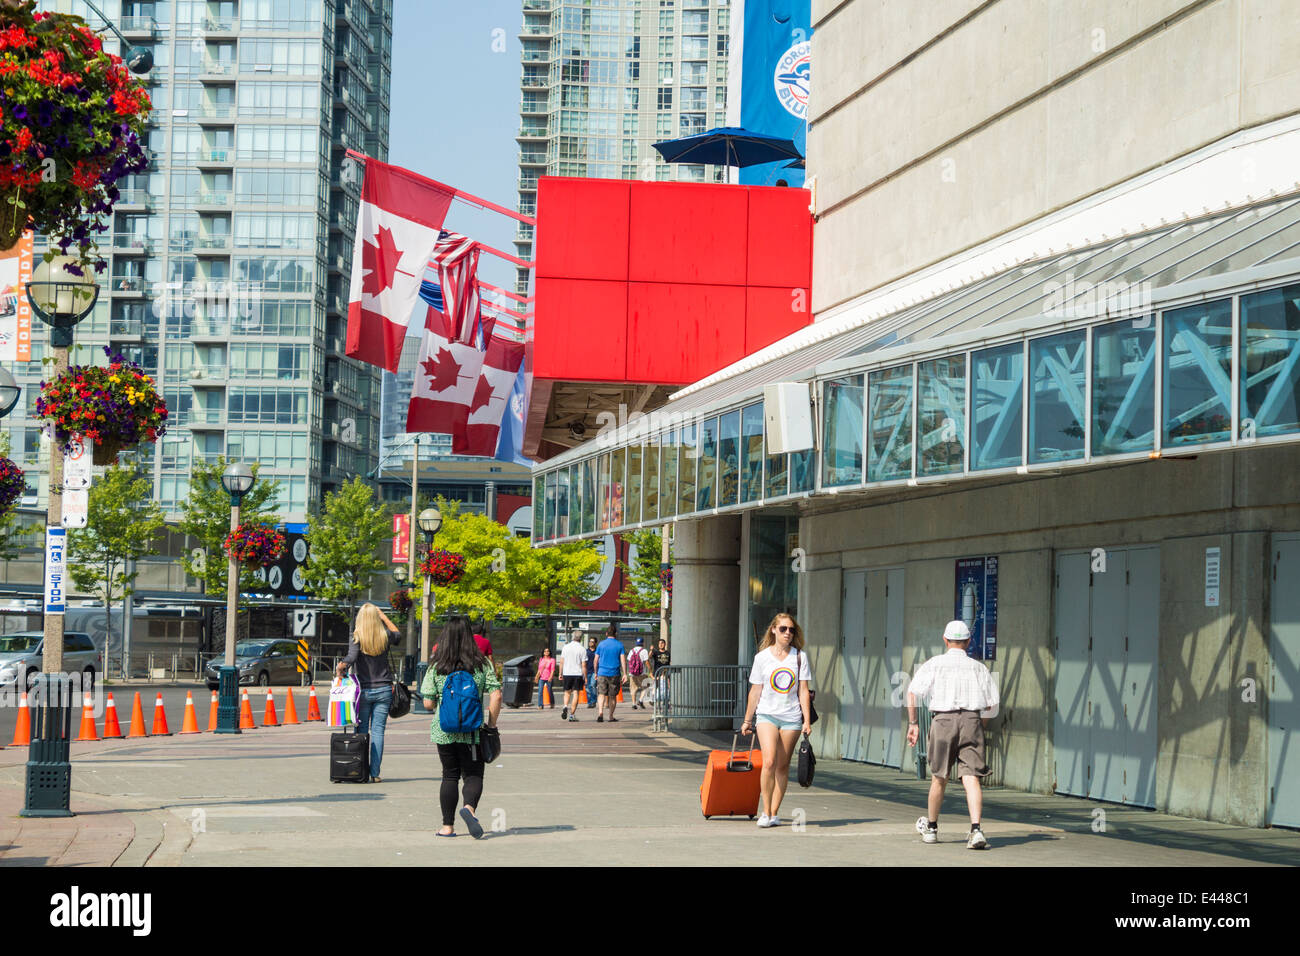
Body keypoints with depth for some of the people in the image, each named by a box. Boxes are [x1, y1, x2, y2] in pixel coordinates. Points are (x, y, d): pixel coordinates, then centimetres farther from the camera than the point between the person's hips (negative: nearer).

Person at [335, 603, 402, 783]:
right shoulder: (385, 636, 1)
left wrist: (341, 667, -11)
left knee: (361, 731, 4)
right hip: (384, 689, 1)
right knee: (378, 731, 1)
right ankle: (375, 773, -2)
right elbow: (398, 634, 24)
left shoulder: (357, 637, -7)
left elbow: (351, 658, -23)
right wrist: (383, 616, 21)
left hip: (364, 690, -1)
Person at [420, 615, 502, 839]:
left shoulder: (436, 667, -3)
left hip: (444, 730, 1)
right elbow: (496, 696, -9)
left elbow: (428, 703, -3)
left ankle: (448, 826, 12)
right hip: (472, 731, -1)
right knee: (473, 775, 7)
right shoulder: (482, 664, -3)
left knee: (450, 776, 11)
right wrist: (491, 724, 1)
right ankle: (470, 807, -22)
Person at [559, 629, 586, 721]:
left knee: (567, 692, 16)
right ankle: (572, 715, -1)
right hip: (578, 674, -2)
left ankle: (565, 706, -11)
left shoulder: (566, 647, 3)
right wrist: (585, 677, 1)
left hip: (567, 673, 2)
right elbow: (584, 665, -5)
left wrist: (560, 673, 14)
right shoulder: (582, 649, -4)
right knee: (575, 693, 2)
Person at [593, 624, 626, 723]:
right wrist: (625, 674, -5)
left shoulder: (601, 644, 4)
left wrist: (596, 673, 17)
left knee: (601, 694, -3)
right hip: (614, 674, 0)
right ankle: (611, 717, 16)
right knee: (613, 696, 10)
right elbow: (623, 660, -6)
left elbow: (596, 660, 7)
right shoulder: (619, 645, 0)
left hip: (602, 673, 0)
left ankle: (601, 712, -26)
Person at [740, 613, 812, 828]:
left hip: (791, 717, 1)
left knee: (782, 766, 3)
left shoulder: (800, 657, 5)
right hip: (767, 714, -1)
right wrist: (747, 720, 11)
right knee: (769, 762, -16)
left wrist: (807, 721, -1)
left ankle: (774, 813, 10)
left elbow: (803, 691, 5)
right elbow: (755, 691, 9)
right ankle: (765, 812, -8)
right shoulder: (762, 657, 3)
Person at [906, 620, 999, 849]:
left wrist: (913, 723, 1)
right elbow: (992, 704, 11)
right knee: (971, 778, -6)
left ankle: (931, 828, 28)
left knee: (939, 777, 13)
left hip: (944, 719, -1)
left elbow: (913, 692, -3)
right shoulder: (978, 668, 15)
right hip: (972, 720, 1)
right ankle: (976, 830, -21)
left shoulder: (935, 663, 9)